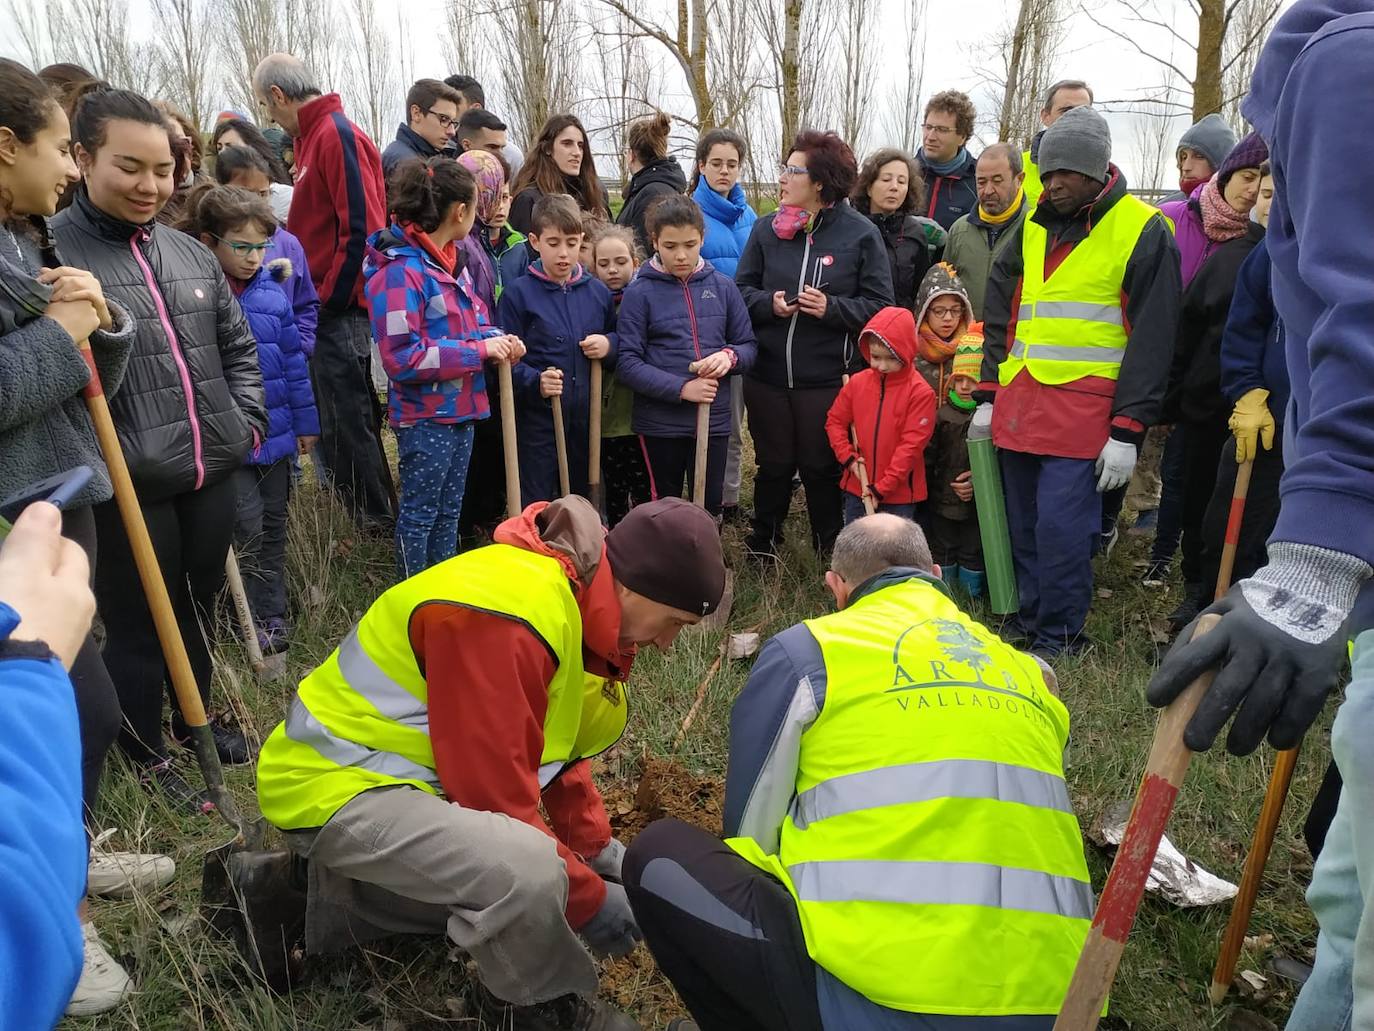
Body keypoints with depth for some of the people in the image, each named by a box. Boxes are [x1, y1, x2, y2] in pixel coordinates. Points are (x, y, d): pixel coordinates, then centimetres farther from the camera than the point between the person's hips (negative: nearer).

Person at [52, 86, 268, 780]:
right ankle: (149, 758, 29)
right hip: (129, 488, -6)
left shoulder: (191, 252, 11)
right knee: (138, 625, 8)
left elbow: (239, 345, 19)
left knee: (199, 606, 20)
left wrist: (247, 421, 10)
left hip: (214, 472, 6)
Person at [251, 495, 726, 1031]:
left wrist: (595, 844, 12)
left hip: (406, 768, 10)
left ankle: (328, 896, 23)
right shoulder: (508, 616, -31)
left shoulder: (570, 600, 2)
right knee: (528, 871, -31)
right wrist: (590, 899, -15)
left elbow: (545, 744, 14)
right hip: (339, 783, -10)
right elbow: (497, 797, -27)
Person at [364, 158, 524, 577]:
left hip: (460, 410, 9)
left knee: (448, 513, 19)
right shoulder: (399, 271, -19)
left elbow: (472, 321, 18)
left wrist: (496, 339, -6)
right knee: (419, 515, 6)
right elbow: (403, 357, -25)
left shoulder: (452, 261, 8)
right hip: (425, 417, -9)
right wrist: (480, 349, -22)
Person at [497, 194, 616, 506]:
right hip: (537, 421, -4)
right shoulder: (518, 293, -6)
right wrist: (536, 382, -26)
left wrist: (610, 345, -5)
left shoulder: (598, 292, 7)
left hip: (587, 421, 4)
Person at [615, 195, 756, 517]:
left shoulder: (723, 286, 3)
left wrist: (729, 356, -15)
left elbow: (748, 346, 9)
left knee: (709, 507, 12)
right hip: (660, 422, -2)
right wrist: (681, 388, -20)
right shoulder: (639, 293, -6)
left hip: (714, 418, 2)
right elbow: (627, 363, -10)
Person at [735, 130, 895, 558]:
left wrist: (831, 307, -19)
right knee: (773, 466, 14)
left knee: (822, 469, 7)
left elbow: (880, 306, -5)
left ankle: (831, 554, 26)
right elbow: (741, 289, 8)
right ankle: (761, 550, 31)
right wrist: (768, 303, -11)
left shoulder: (861, 234, -5)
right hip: (768, 374, 3)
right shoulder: (766, 228, 4)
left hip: (828, 377, -3)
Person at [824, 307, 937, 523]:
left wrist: (882, 488, -15)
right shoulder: (857, 382, 0)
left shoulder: (920, 392, -13)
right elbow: (835, 421, 10)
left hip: (899, 494, -4)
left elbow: (912, 444, -15)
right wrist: (847, 457, -5)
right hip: (857, 488, 4)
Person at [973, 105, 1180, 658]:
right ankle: (1027, 621, 25)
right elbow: (1000, 315, 19)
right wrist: (989, 396, 13)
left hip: (1085, 403, -5)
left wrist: (1127, 430, -11)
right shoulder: (1034, 226, 15)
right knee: (1023, 524, 10)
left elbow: (1152, 338, -6)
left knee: (1060, 526, -8)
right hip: (1020, 399, 6)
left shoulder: (1143, 230, -3)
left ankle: (1058, 641, 9)